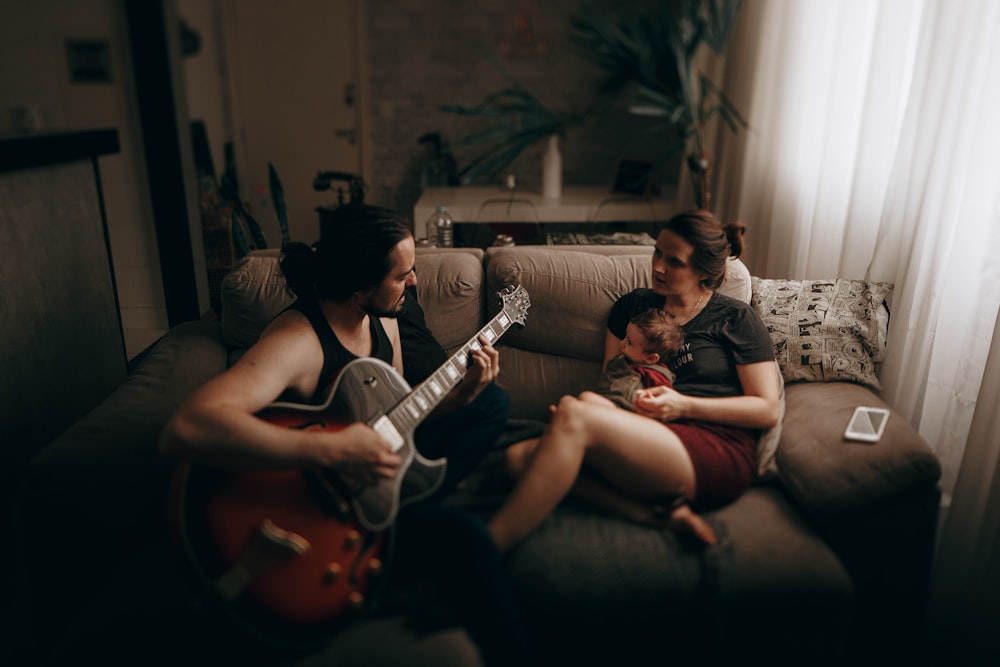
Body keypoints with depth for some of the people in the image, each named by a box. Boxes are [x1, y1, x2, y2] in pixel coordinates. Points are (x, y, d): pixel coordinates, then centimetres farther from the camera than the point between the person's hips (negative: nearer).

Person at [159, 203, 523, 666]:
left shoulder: (385, 321, -2)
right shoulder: (299, 339, -29)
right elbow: (184, 430, -44)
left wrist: (460, 394, -7)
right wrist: (330, 450, -47)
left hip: (374, 476, 9)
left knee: (492, 404, 17)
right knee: (462, 536, -33)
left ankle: (414, 504, -1)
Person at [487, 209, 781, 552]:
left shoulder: (735, 318, 8)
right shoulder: (633, 305, 20)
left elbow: (767, 410, 3)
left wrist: (683, 406, -9)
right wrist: (591, 404, -3)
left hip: (719, 452, -6)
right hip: (649, 443, 6)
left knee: (572, 413, -31)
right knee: (520, 456, -20)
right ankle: (660, 514, -28)